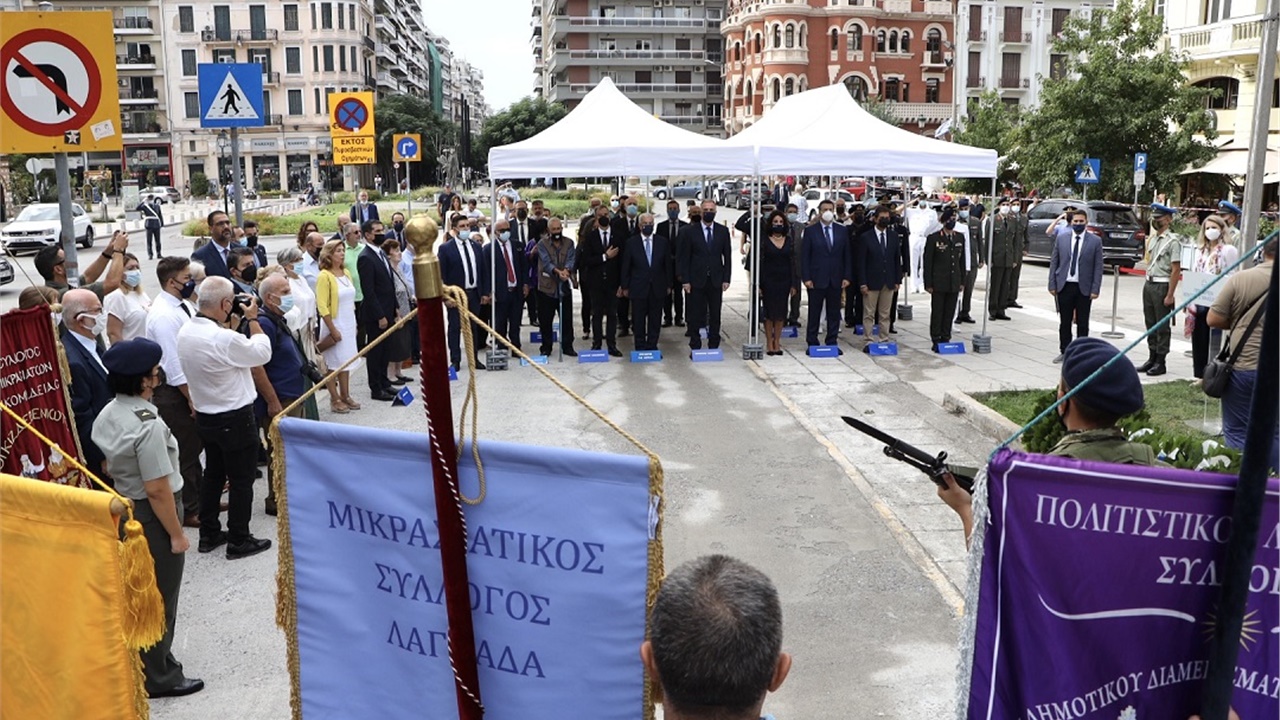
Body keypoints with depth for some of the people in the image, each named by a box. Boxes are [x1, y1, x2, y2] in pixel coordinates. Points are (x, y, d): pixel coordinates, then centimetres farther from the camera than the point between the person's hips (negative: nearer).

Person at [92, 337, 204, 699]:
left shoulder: (107, 415, 1)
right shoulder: (148, 425, -27)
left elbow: (109, 467, 12)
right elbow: (157, 489, -25)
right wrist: (176, 534, -16)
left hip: (124, 510, 9)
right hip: (151, 516, -9)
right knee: (160, 599, 6)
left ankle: (145, 663, 38)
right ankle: (158, 678, 20)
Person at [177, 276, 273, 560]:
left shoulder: (185, 332, -1)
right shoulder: (224, 339, -28)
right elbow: (262, 352, -14)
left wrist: (231, 323, 7)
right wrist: (252, 319, -4)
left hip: (205, 416, 8)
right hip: (235, 419, -8)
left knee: (213, 473, 20)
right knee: (241, 480, 5)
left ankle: (209, 534, 30)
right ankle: (239, 541, 14)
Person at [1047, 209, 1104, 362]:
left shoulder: (1095, 241, 0)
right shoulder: (1061, 238, 4)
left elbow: (1098, 267, -1)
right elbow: (1053, 263, 6)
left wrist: (1095, 289, -7)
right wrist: (1052, 285, 0)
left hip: (1084, 288, -1)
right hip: (1064, 286, 1)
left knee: (1082, 323, 5)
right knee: (1064, 322, 7)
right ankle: (1064, 351, 19)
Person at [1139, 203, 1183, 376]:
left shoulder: (1173, 241, -12)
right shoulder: (1152, 239, 12)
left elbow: (1176, 270, -15)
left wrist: (1170, 295, -18)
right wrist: (1147, 283, 13)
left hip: (1162, 286, -8)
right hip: (1149, 284, 8)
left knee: (1162, 326, 1)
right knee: (1150, 324, 13)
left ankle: (1160, 362, 8)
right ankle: (1152, 358, 22)